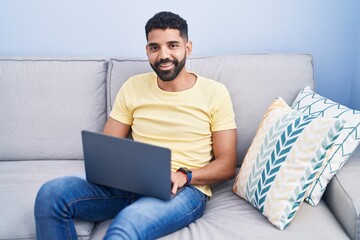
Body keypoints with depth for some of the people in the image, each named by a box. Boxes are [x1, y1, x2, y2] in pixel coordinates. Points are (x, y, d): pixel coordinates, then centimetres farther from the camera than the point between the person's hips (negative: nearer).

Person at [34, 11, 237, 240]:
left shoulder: (214, 92, 1)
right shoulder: (133, 88, 10)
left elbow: (227, 165, 1)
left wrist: (184, 176, -17)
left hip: (185, 189, -4)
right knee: (51, 193, -21)